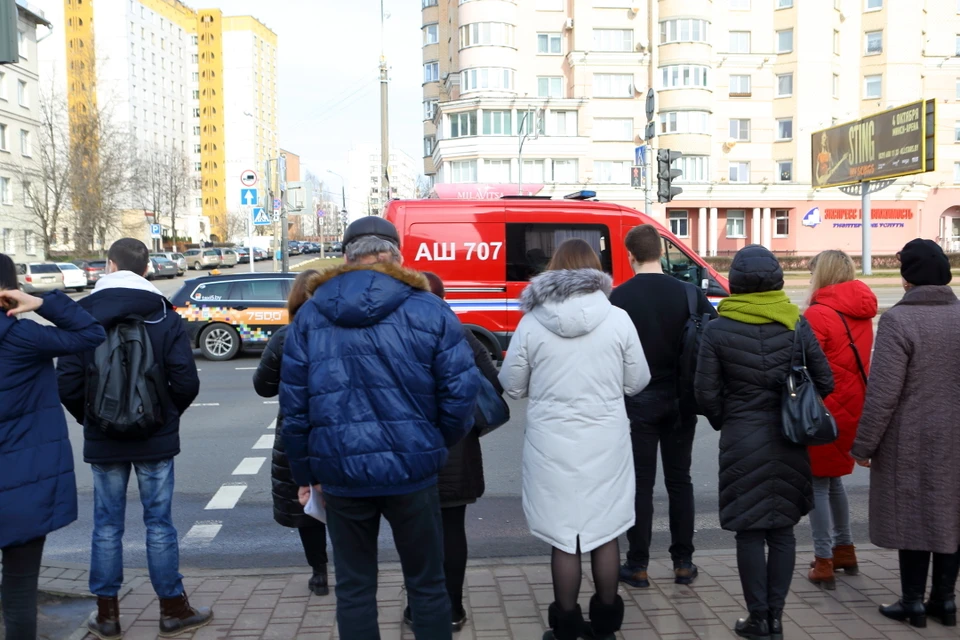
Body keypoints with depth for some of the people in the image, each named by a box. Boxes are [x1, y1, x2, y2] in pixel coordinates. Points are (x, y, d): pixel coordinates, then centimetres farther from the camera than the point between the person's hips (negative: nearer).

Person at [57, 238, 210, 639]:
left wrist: (87, 417, 12)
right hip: (155, 440, -1)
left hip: (102, 440, 1)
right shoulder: (165, 316, -5)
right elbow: (186, 382, -9)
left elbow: (67, 383, -6)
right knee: (159, 523, 7)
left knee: (107, 525, 10)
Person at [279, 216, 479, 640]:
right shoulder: (429, 310, -5)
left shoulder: (310, 315, 3)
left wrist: (304, 472, 12)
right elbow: (461, 391, -8)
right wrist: (440, 444, 10)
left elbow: (294, 403, 3)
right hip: (412, 471, -1)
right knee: (427, 583, 15)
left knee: (353, 587, 15)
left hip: (341, 474, 2)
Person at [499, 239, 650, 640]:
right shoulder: (618, 319, -5)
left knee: (563, 536, 8)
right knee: (605, 531, 14)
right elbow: (636, 382, 2)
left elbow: (512, 386, 2)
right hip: (606, 442, 1)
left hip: (553, 444, -1)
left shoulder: (531, 323, -6)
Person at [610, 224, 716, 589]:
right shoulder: (688, 293, -2)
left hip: (638, 402, -2)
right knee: (679, 480, 12)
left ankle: (638, 566, 10)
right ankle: (683, 563, 18)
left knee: (641, 483, 5)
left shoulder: (620, 297, -9)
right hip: (680, 401, 2)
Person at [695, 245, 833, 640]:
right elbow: (824, 383, 2)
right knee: (782, 530, 13)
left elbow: (707, 392, -8)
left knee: (750, 533, 6)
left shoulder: (718, 330, -7)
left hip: (741, 440, -3)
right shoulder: (797, 325, -1)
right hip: (789, 440, 3)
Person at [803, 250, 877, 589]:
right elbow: (857, 363, 13)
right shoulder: (861, 314, 7)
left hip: (825, 410, -7)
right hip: (852, 407, 8)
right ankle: (844, 549, 30)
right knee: (833, 478, 21)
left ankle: (824, 562, 5)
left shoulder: (818, 314, -16)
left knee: (818, 482, 2)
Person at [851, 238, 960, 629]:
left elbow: (883, 395, -18)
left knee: (913, 517, 5)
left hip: (912, 443, -5)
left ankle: (913, 602, 14)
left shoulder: (899, 321, -16)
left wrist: (863, 446, -9)